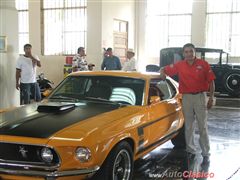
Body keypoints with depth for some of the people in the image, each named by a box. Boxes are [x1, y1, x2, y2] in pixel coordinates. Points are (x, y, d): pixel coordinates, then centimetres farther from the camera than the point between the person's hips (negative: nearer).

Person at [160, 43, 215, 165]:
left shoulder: (203, 64, -2)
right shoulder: (179, 65, 2)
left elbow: (211, 81, 1)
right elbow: (165, 69, 9)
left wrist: (211, 97, -3)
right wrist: (162, 72, -15)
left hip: (200, 96, -2)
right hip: (187, 97, 2)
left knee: (202, 126, 1)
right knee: (188, 126, 10)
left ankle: (206, 154, 8)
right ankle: (191, 150, 24)